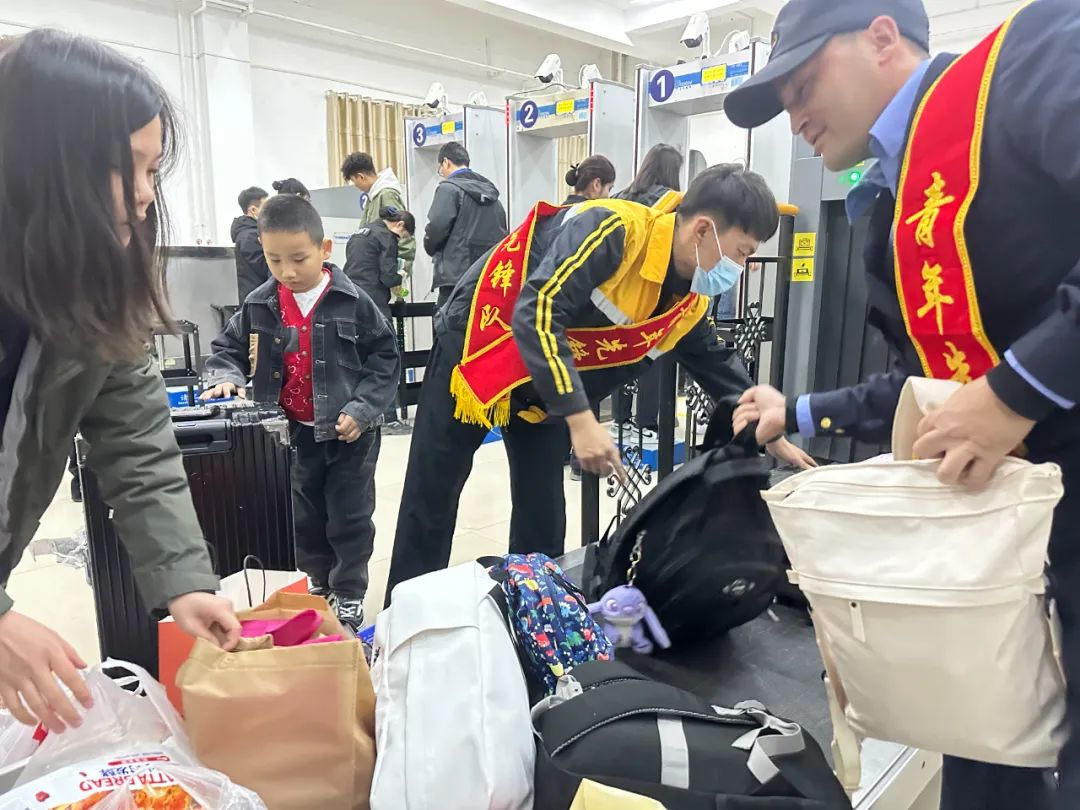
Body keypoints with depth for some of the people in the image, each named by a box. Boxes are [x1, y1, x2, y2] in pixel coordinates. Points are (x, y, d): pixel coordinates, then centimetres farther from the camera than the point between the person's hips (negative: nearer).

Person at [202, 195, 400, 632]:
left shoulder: (352, 303, -12)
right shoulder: (260, 306, -3)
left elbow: (385, 357, -7)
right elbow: (228, 347, 10)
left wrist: (361, 409, -15)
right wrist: (227, 377, -11)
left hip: (349, 433, -4)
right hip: (296, 433, 4)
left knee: (349, 517, 8)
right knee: (304, 518, 18)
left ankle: (349, 594, 27)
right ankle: (320, 583, 40)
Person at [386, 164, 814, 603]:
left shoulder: (688, 300, -4)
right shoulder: (615, 228, -29)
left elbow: (718, 364, 10)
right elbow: (537, 313, -37)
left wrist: (773, 438, 12)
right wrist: (581, 419, -41)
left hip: (545, 392, 7)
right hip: (477, 348, -6)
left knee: (544, 515, 6)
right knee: (430, 500, 4)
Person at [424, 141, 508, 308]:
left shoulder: (449, 188, -5)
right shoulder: (490, 190, 18)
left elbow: (437, 226, -14)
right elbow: (502, 231, 14)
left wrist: (431, 249, 4)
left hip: (457, 273, -7)